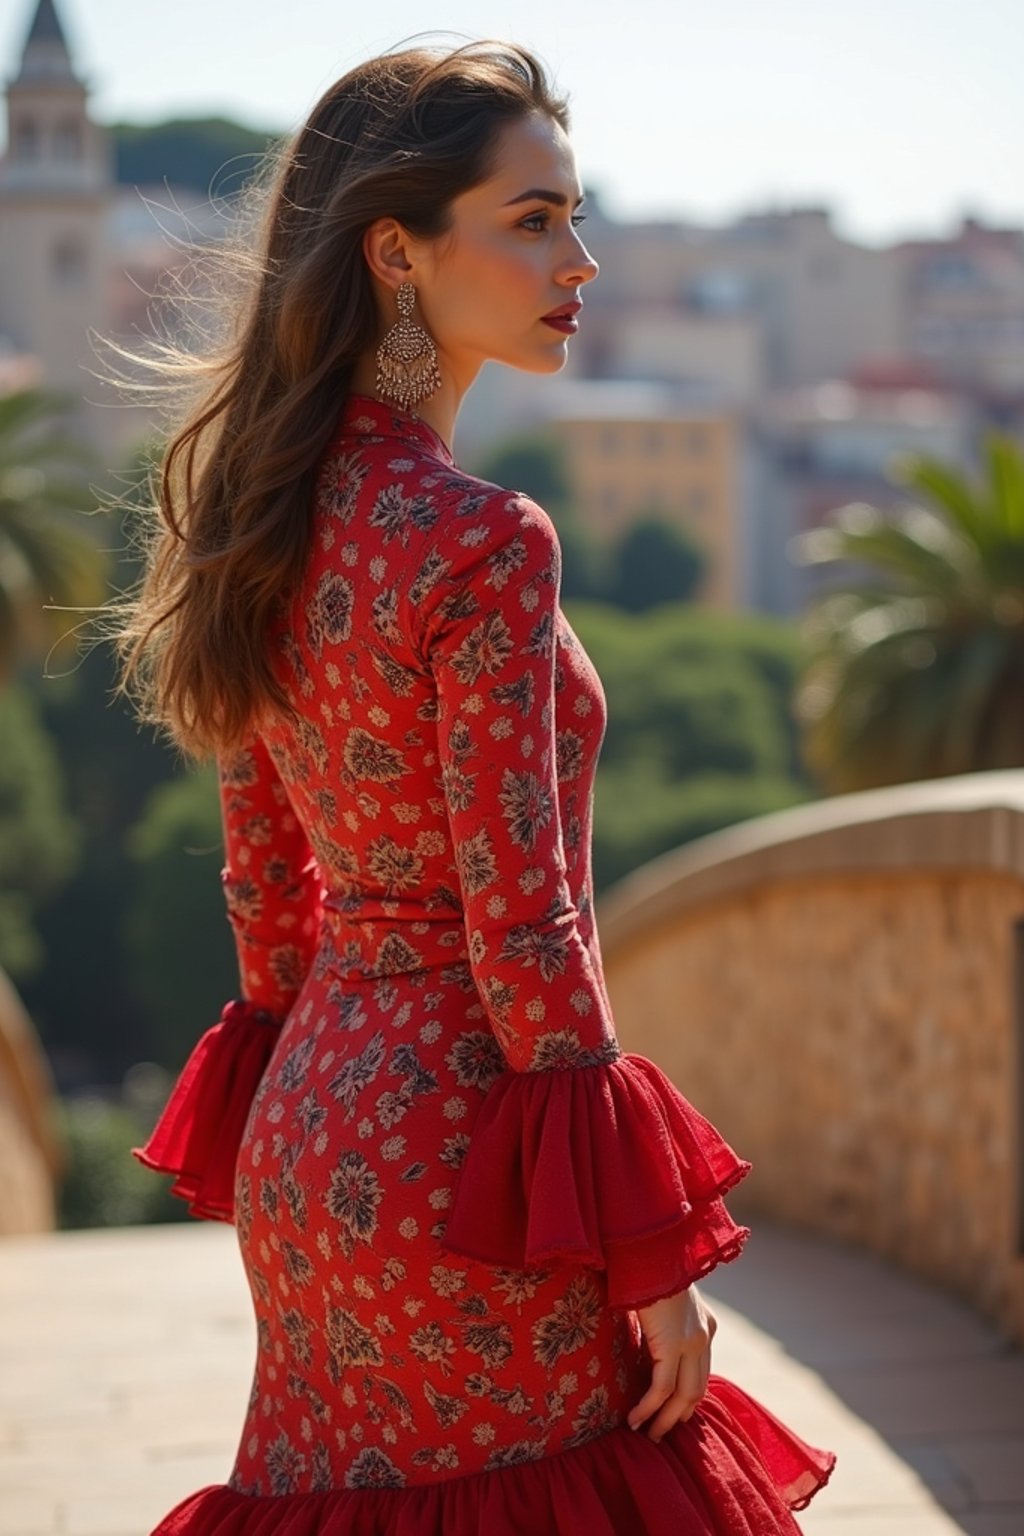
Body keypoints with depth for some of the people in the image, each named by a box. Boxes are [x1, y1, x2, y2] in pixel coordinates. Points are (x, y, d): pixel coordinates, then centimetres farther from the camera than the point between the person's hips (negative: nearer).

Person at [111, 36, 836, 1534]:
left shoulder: (271, 520, 7)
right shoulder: (482, 540, -18)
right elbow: (521, 934, -19)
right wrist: (652, 1250, -13)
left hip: (308, 1116, 8)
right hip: (464, 1133, -8)